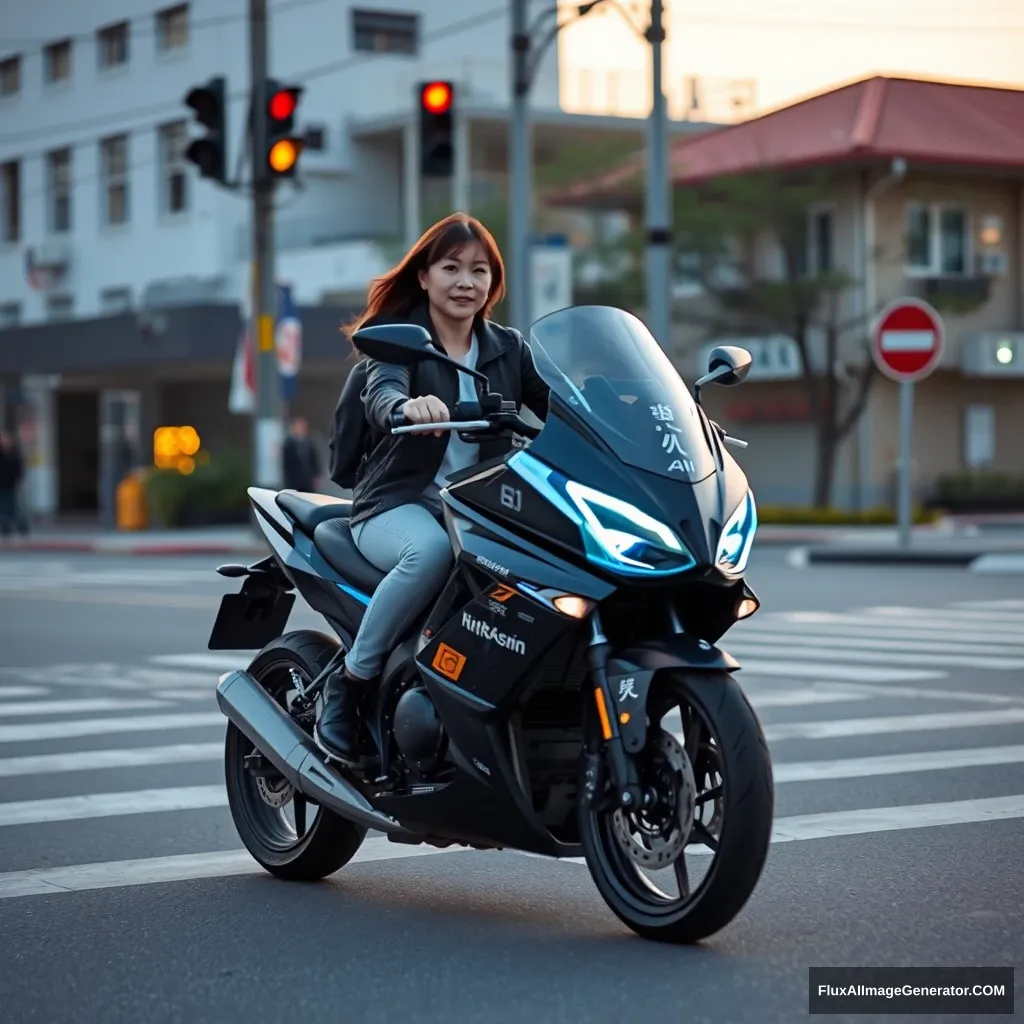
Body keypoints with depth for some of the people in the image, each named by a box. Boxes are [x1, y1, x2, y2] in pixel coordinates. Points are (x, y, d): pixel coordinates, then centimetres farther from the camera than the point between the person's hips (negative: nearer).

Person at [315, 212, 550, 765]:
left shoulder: (508, 349, 14)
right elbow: (380, 396, -23)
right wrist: (409, 405, -48)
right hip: (399, 504, -4)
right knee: (431, 550, -39)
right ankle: (348, 683, -21)